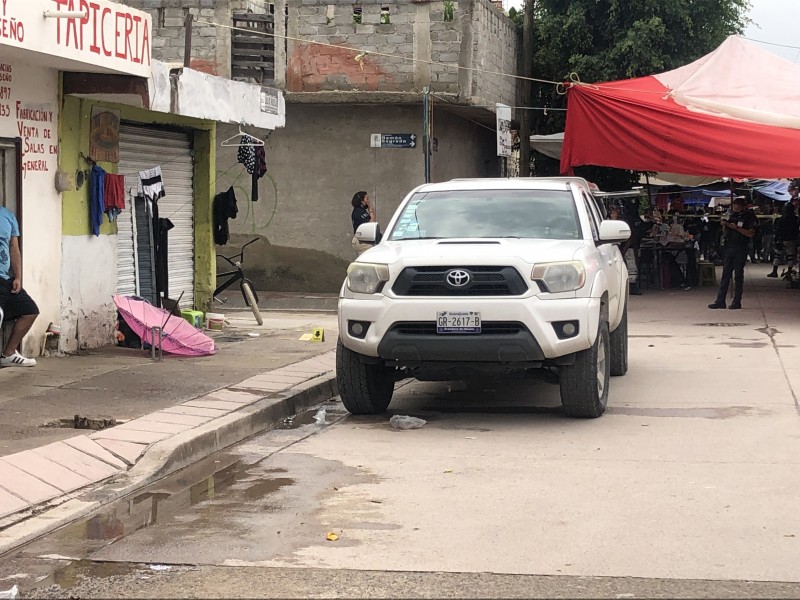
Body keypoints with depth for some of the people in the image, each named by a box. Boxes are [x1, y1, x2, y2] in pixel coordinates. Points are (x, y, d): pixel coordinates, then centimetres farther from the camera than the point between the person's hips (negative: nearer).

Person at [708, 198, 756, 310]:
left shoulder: (749, 217, -4)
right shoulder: (732, 215, 14)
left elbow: (750, 233, -13)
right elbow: (725, 231, 19)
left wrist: (736, 228, -19)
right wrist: (724, 225, -1)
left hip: (740, 249, -6)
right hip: (729, 247, 6)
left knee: (738, 275, -2)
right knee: (725, 274, 4)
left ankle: (737, 302, 3)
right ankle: (720, 300, 4)